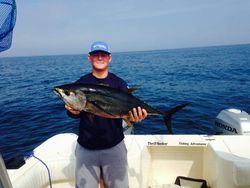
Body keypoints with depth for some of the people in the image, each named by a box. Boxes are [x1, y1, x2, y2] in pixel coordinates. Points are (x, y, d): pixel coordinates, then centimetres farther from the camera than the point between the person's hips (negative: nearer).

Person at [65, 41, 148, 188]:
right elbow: (74, 113, 1)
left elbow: (128, 111, -5)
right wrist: (73, 111, -22)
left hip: (114, 146, 0)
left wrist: (134, 117, -27)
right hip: (86, 148, 1)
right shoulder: (81, 83, 1)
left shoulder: (119, 83, -2)